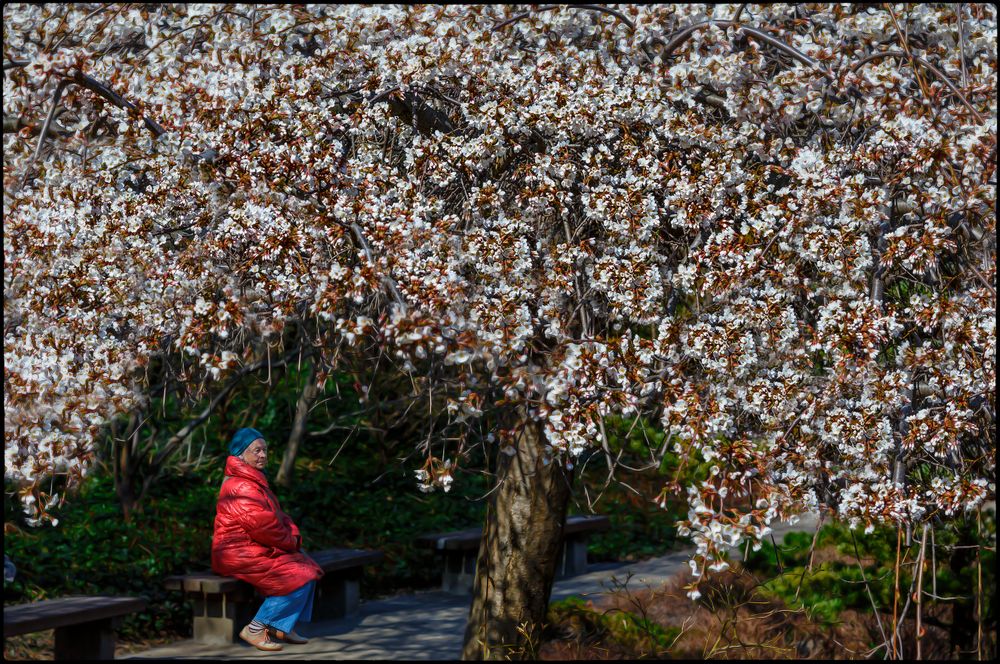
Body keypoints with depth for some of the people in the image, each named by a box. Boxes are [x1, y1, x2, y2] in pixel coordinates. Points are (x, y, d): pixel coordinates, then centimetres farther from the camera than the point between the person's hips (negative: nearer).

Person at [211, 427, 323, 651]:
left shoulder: (255, 481, 18)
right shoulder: (241, 486, -18)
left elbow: (278, 515, 19)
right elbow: (261, 524, -24)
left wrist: (293, 536, 1)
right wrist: (288, 541, -9)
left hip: (255, 550, 11)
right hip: (239, 555, -11)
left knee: (308, 569, 8)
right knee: (298, 578, -18)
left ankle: (283, 627, 9)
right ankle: (255, 630, -12)